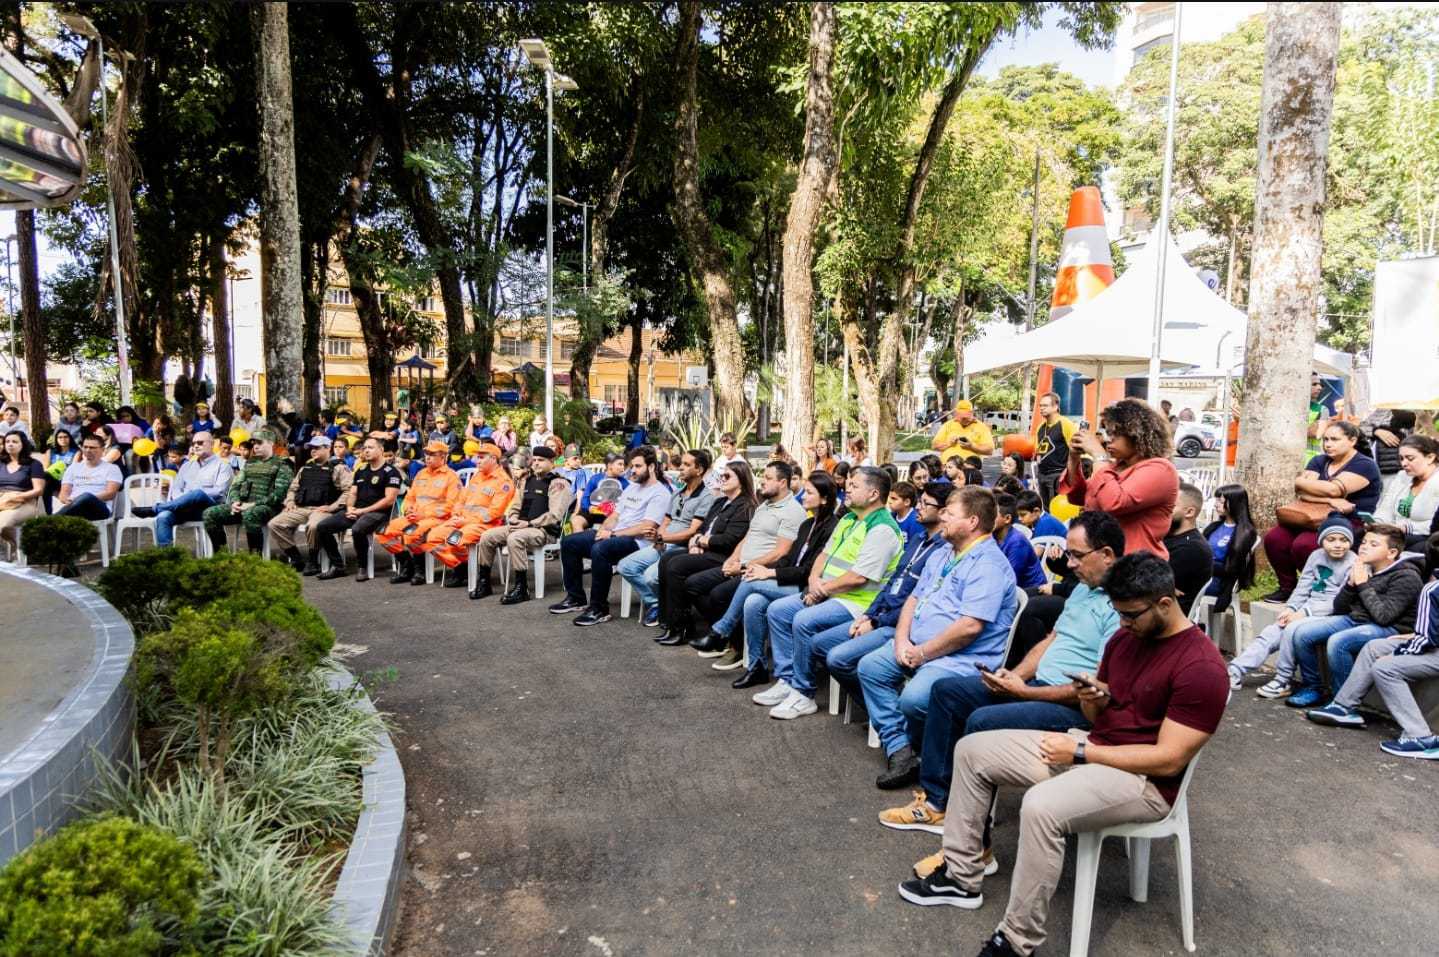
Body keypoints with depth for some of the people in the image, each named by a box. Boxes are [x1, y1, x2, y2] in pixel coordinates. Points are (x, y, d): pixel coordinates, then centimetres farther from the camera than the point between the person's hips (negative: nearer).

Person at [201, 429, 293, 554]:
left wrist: (254, 504, -17)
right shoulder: (250, 463, 24)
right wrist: (235, 501, 1)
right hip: (243, 505, 7)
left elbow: (279, 494, -11)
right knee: (209, 513, -12)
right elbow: (235, 485, 23)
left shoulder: (282, 465, 1)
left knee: (249, 514, -40)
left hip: (267, 507, -7)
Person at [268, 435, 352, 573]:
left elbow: (349, 490, -10)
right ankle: (296, 559, -2)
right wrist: (290, 501, 11)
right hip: (301, 509, 7)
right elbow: (293, 488, 31)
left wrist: (332, 507, -16)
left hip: (323, 509, -7)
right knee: (275, 524, -12)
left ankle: (312, 562, -14)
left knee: (313, 526, -38)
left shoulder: (338, 468, 1)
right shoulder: (305, 468, 24)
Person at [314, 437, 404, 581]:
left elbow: (389, 500, -11)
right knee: (322, 527, -8)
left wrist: (363, 511, -13)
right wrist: (350, 507, -2)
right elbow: (352, 493, 21)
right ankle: (337, 566, -1)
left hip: (377, 513, -7)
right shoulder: (361, 471, 21)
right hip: (356, 511, 8)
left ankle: (362, 567, -17)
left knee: (357, 530, -37)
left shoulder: (390, 472, -3)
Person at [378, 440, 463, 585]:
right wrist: (409, 511, 0)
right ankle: (406, 564, 4)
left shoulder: (451, 476, -2)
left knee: (411, 533, -34)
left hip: (437, 519, -7)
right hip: (414, 518, 7)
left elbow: (451, 505, -12)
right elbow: (410, 497, 23)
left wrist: (425, 514, -16)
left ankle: (419, 568, -10)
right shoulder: (421, 474, 20)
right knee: (384, 533, -10)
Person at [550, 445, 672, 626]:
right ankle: (576, 598, 10)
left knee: (599, 549, -37)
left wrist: (613, 534, -17)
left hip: (636, 541, -9)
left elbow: (646, 527, -18)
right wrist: (603, 530, -2)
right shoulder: (631, 487, 22)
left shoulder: (659, 493, -7)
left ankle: (599, 609, -25)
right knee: (568, 542, 2)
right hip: (614, 535, 9)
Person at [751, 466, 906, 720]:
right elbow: (825, 553, 17)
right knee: (777, 610, 0)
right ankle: (786, 681, 4)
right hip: (826, 593, 10)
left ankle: (803, 694, -14)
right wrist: (814, 580, -3)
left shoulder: (882, 529, -17)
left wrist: (823, 589, -13)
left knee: (804, 621, -29)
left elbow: (858, 577, -23)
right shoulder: (848, 519, 15)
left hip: (857, 602, -10)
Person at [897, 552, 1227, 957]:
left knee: (1041, 806, -37)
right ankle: (961, 877, 10)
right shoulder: (1125, 637, 5)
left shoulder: (1201, 668, -20)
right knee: (972, 750, 3)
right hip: (1092, 750, 9)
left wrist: (1080, 752, -19)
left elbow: (1169, 760, -22)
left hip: (1144, 781, -9)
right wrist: (1094, 698, -10)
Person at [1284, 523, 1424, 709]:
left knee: (1337, 642, -32)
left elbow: (1383, 616, -21)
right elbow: (1339, 608, 11)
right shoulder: (1363, 569, 9)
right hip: (1354, 619, 7)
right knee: (1302, 633, -10)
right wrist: (1351, 584, -5)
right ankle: (1312, 688, 7)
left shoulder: (1407, 577, -9)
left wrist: (1363, 585, -16)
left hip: (1389, 629, -7)